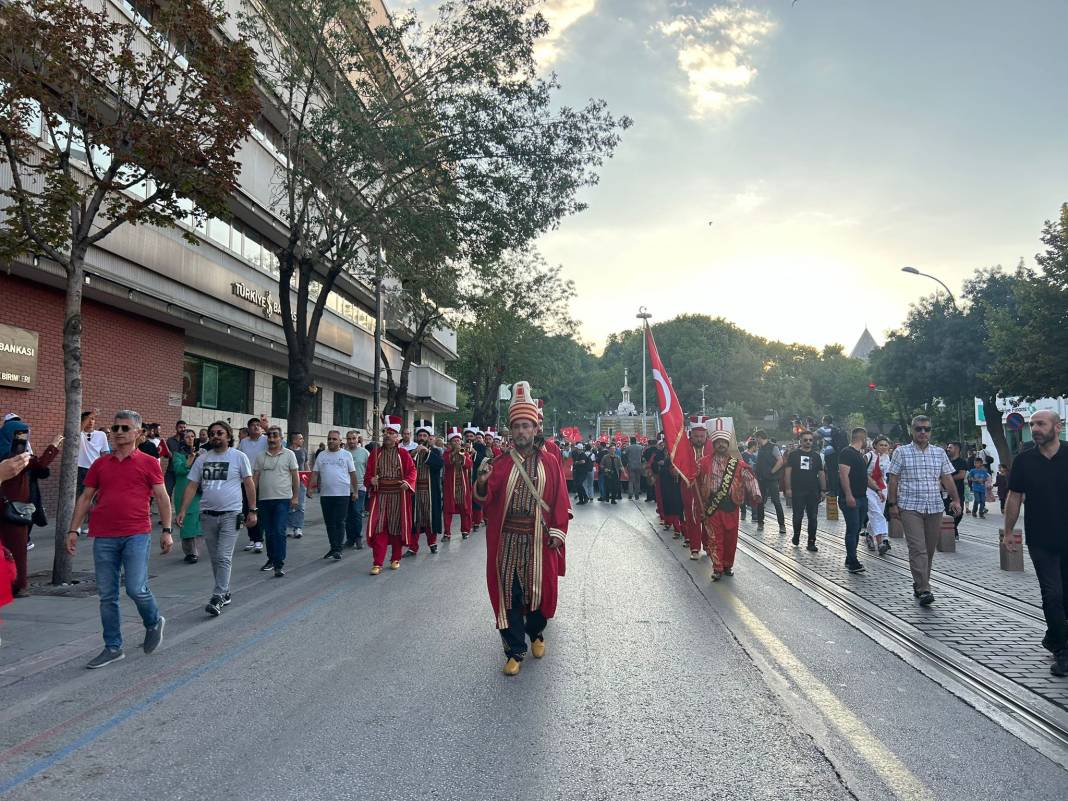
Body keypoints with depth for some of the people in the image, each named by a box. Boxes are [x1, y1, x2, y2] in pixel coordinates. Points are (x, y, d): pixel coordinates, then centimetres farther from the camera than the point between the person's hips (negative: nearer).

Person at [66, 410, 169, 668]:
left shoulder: (148, 463, 1)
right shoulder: (100, 464, 11)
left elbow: (162, 497, 1)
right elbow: (85, 498, 15)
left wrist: (167, 530, -4)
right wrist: (73, 530, 8)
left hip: (136, 535, -4)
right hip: (104, 537, 4)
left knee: (136, 589, -9)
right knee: (107, 596, 7)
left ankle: (154, 623, 21)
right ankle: (113, 648, 20)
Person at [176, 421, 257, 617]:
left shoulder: (238, 456, -2)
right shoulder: (202, 459, 8)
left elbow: (249, 484, -1)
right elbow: (192, 486, 8)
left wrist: (252, 511, -5)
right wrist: (183, 510, -2)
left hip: (230, 514, -4)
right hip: (207, 514, 5)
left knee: (224, 558, -10)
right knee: (215, 559, 13)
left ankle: (217, 598, -7)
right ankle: (225, 593, 25)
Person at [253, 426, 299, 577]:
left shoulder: (289, 454, 0)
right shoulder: (260, 457, 9)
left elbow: (296, 477, 0)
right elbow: (255, 478, 11)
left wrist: (295, 497, -5)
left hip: (282, 499, -4)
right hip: (264, 499, 4)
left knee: (279, 532, -10)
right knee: (268, 532, 13)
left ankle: (279, 565, -8)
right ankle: (271, 559, 29)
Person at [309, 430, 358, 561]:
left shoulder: (346, 455, 2)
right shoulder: (321, 456, 10)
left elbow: (353, 474, 2)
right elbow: (315, 473, 10)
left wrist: (355, 491, -1)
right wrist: (310, 488, -1)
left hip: (342, 494, -4)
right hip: (325, 494, 4)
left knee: (340, 523, -5)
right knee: (329, 523, 9)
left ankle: (338, 550, -3)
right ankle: (333, 548, 19)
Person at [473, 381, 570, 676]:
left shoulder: (550, 462, 2)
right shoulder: (500, 463, 1)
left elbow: (560, 500, 3)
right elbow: (485, 498, -5)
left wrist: (558, 532, -4)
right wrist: (482, 483, -26)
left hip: (539, 540, 0)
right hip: (507, 540, 0)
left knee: (540, 588, 11)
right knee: (509, 593, 2)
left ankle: (536, 632, 38)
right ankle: (515, 650, 16)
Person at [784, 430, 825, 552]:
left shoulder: (816, 456, 11)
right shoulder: (794, 454, 2)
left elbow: (821, 473, 13)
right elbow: (788, 472, -1)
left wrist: (823, 490, 7)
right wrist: (788, 488, -8)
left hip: (813, 492, 3)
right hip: (797, 491, -3)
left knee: (813, 518, 2)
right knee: (798, 516, 1)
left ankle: (811, 543, 9)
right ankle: (796, 536, 25)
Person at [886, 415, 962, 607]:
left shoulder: (939, 453, 12)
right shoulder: (901, 452, 2)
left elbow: (947, 478, 11)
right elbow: (893, 480, 1)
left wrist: (955, 499, -3)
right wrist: (892, 504, -5)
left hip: (935, 508, 4)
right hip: (910, 508, -4)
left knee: (929, 549, 9)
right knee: (918, 549, -12)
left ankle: (920, 584, 24)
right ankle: (923, 590, -12)